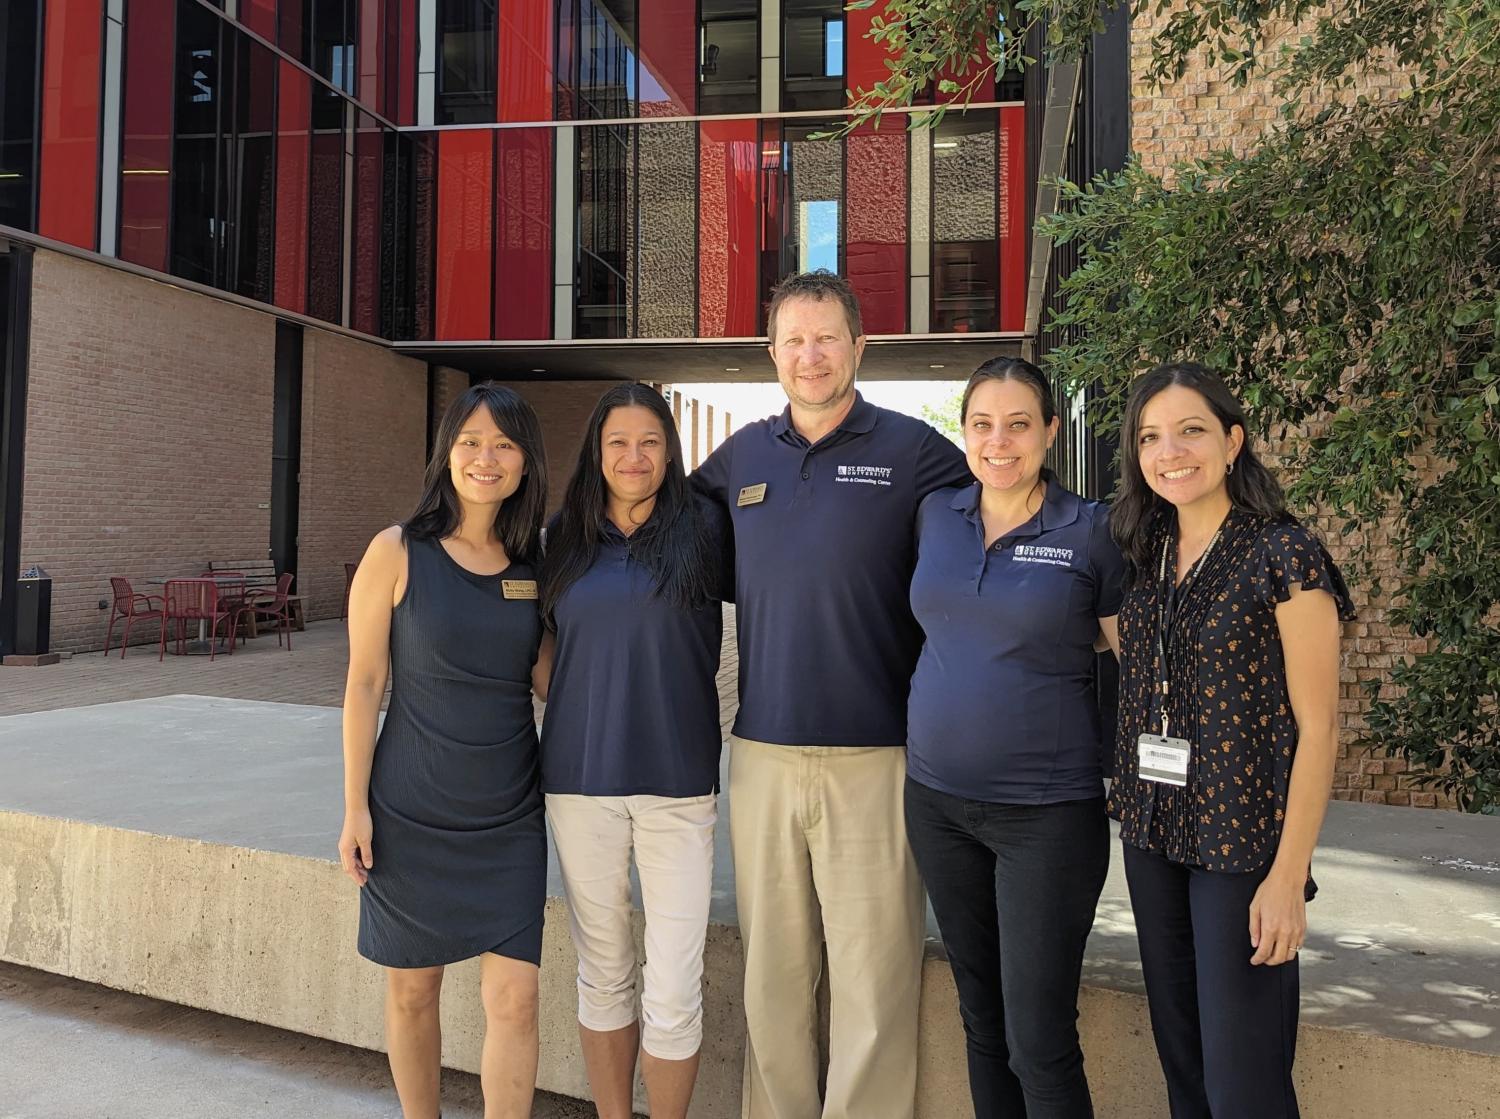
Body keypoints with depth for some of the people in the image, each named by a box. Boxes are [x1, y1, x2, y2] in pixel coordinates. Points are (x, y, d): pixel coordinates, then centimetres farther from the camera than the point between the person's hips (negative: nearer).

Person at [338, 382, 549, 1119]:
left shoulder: (535, 562, 2)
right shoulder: (398, 552, -7)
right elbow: (364, 683, -5)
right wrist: (355, 807, -6)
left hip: (509, 815, 2)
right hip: (412, 811, -2)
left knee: (514, 997, -2)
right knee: (413, 988, 13)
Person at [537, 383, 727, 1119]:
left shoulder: (704, 529, -2)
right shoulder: (565, 539, 7)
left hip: (677, 781, -2)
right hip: (580, 780, 2)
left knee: (673, 989, 0)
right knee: (602, 972, 14)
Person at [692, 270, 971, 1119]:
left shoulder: (914, 451, -2)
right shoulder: (741, 456, 10)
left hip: (874, 760, -3)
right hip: (763, 755, 4)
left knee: (874, 979, 4)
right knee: (772, 972, 15)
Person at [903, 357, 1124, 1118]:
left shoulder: (1091, 532, -7)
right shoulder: (934, 516, 4)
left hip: (1048, 812, -4)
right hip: (937, 799, 4)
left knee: (1039, 1039, 1)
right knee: (981, 1018, 17)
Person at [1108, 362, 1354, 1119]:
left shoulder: (1284, 556, -11)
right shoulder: (1144, 555, 6)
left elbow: (1317, 725, -11)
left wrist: (1288, 876, -14)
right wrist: (1134, 812, 7)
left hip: (1243, 844, -5)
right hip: (1152, 837, 6)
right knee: (1178, 1054, 16)